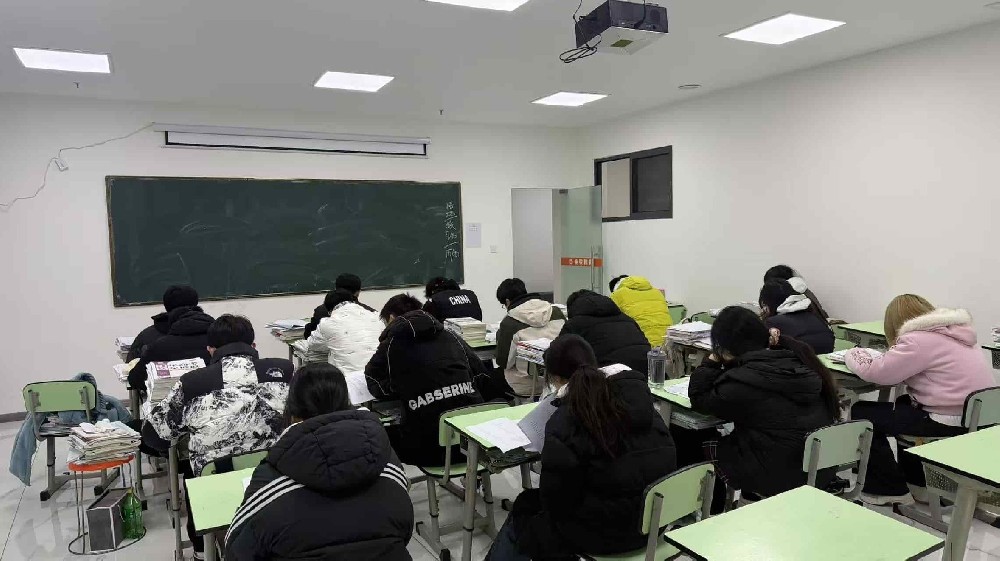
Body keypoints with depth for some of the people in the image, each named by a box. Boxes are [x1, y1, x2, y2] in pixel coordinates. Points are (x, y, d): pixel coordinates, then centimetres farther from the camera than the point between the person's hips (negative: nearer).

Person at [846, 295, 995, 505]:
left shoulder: (918, 340, -15)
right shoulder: (953, 332, 14)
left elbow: (875, 372, -15)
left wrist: (853, 354, 3)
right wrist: (884, 358, 12)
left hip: (952, 423, -10)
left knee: (861, 413, -1)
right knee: (904, 403, 32)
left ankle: (890, 489, 10)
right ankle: (916, 481, 36)